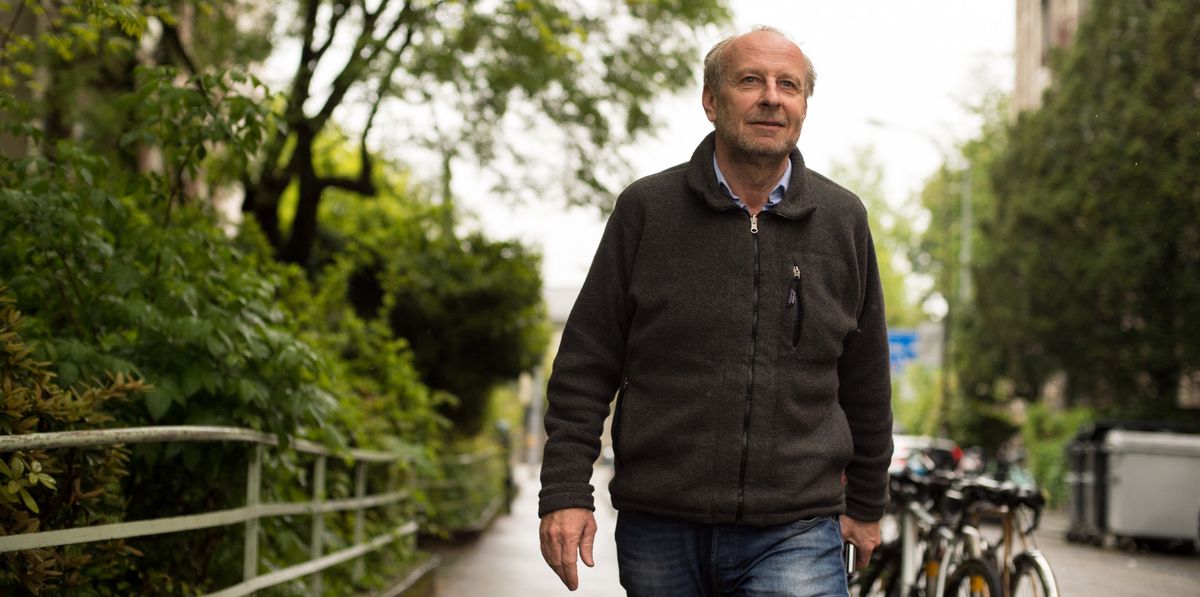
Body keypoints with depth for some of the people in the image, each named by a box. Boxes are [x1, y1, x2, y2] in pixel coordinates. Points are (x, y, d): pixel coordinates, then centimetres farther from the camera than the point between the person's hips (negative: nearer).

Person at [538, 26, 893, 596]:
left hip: (794, 533, 0)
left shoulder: (842, 219, 7)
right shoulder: (646, 208, 2)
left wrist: (865, 503, 20)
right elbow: (585, 364, 3)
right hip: (658, 530, 0)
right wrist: (565, 491, -3)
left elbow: (866, 380, 16)